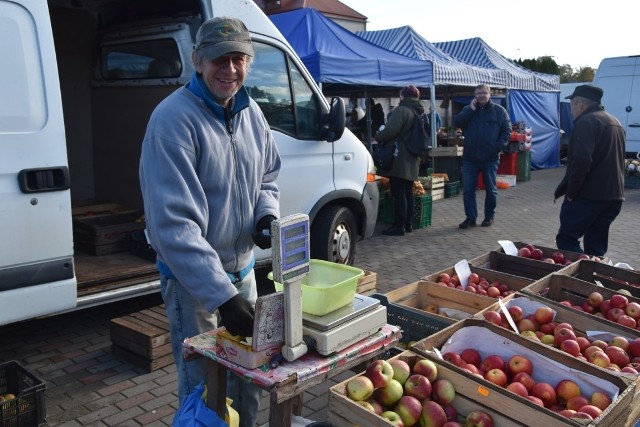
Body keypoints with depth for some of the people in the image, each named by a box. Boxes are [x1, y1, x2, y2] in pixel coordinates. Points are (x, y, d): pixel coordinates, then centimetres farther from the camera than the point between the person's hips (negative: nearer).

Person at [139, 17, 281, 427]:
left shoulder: (251, 112, 1)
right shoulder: (174, 119, -22)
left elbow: (268, 174, 16)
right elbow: (173, 223, -27)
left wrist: (267, 214, -7)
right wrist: (222, 295, -30)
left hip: (243, 267, 7)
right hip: (192, 277, -6)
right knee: (203, 382, 8)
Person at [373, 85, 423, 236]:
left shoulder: (401, 110, -12)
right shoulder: (419, 113, 16)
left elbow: (390, 130, -21)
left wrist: (377, 139, -6)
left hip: (399, 159, -9)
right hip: (412, 160, 9)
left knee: (398, 193, -6)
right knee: (408, 192, 14)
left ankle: (399, 226, -5)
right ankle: (408, 224, 19)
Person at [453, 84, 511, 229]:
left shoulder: (499, 111, 3)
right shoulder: (468, 109, 9)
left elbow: (507, 130, 0)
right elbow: (456, 122, -7)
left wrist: (498, 147, -12)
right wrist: (471, 109, -12)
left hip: (490, 158, -2)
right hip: (470, 157, 2)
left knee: (491, 189, 8)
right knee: (468, 189, 1)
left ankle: (489, 216, 22)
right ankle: (470, 217, 9)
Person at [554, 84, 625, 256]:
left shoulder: (586, 122, -11)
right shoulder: (615, 123, 19)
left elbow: (581, 161, -23)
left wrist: (571, 192, -15)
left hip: (588, 195, -9)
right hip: (614, 195, 9)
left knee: (566, 239, -6)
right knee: (596, 246, 12)